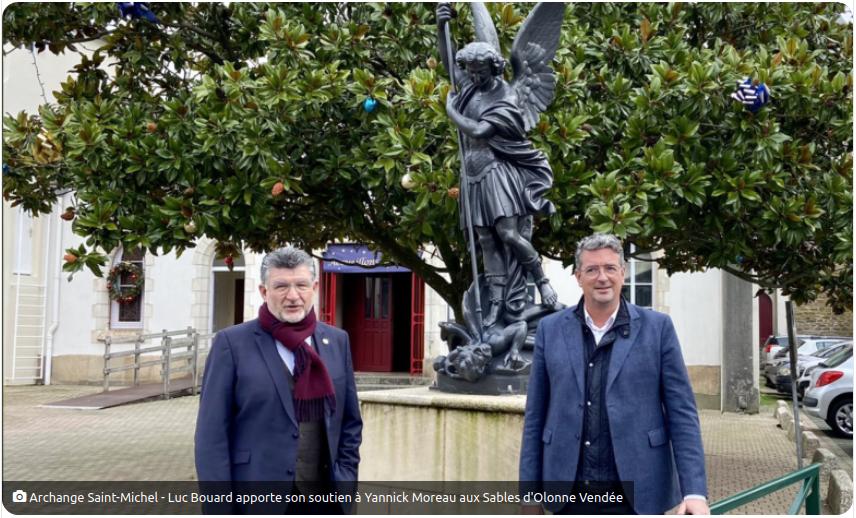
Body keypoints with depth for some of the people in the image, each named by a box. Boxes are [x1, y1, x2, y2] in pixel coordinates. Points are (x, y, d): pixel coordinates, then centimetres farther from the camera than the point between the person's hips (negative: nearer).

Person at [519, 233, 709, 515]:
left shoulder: (657, 327, 1)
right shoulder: (551, 330, 5)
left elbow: (682, 412, -1)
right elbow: (535, 416, 7)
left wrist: (695, 490, -10)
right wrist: (530, 492, 5)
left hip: (636, 494, -1)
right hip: (571, 495, 2)